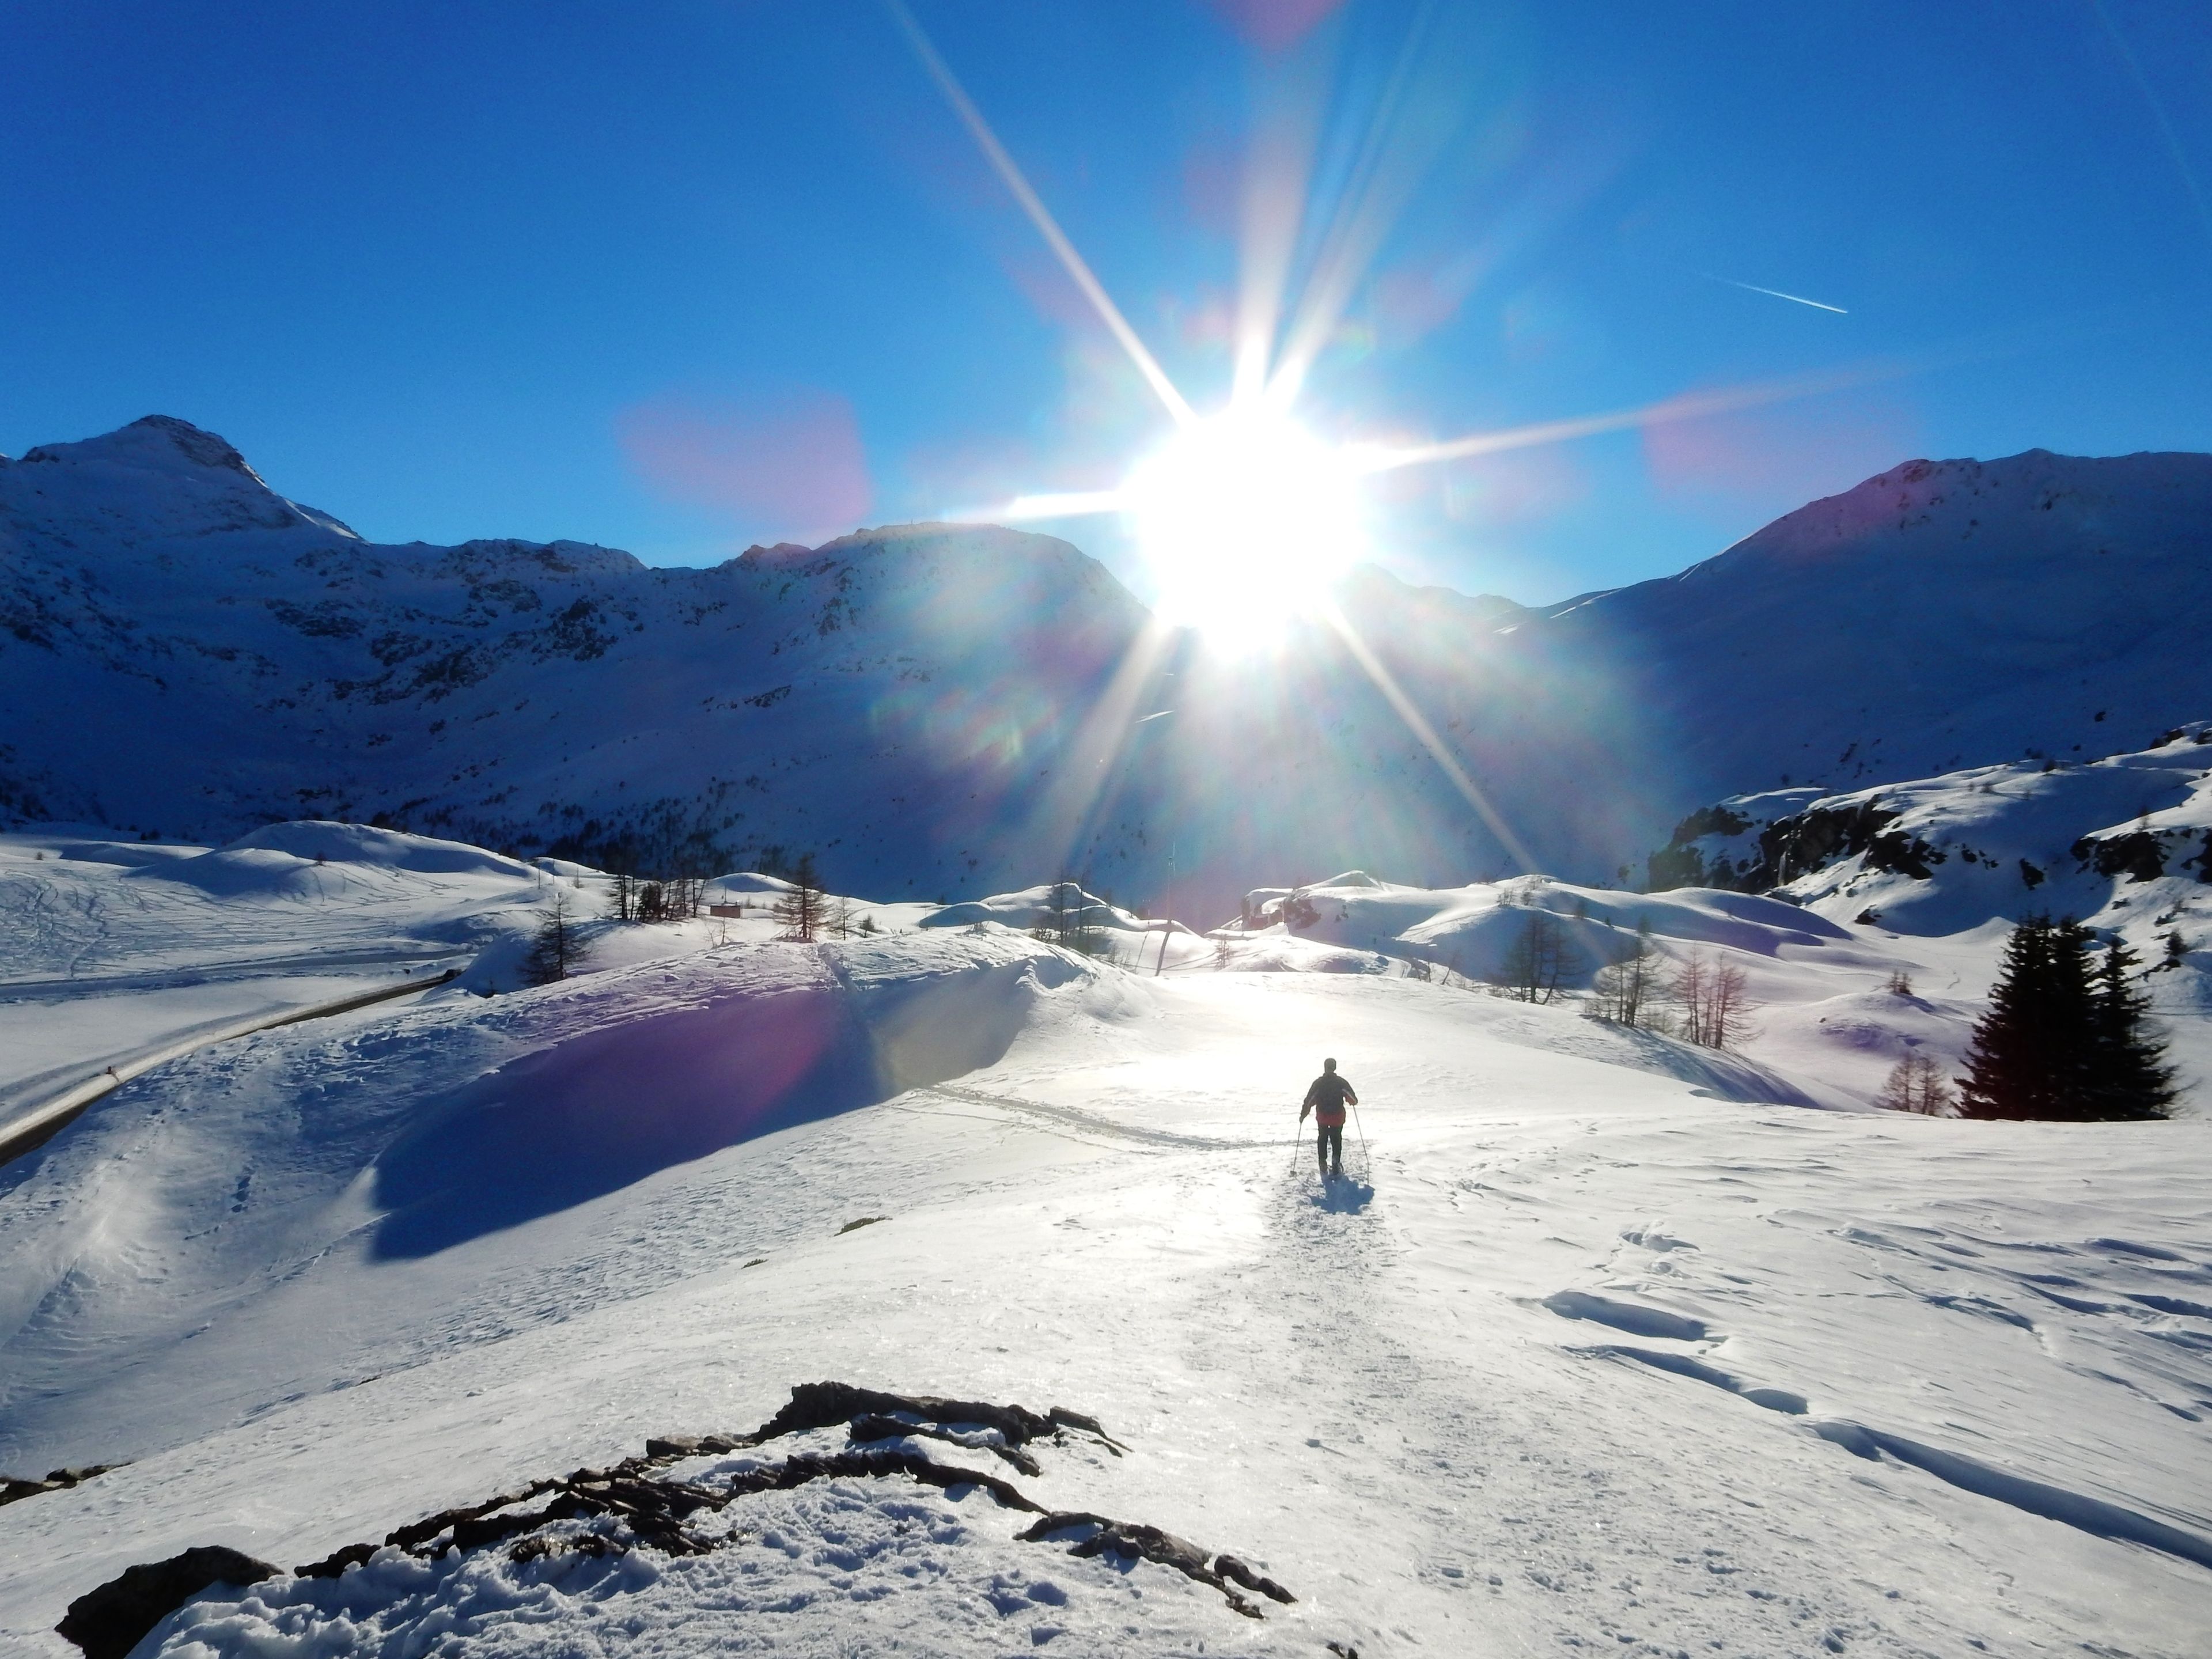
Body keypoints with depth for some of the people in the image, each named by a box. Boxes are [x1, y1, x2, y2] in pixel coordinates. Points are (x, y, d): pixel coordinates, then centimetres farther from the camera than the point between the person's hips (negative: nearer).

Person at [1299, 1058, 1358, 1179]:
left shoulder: (1318, 1083, -12)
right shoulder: (1341, 1082, -12)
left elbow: (1309, 1100, -12)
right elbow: (1353, 1099, -7)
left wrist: (1303, 1115, -3)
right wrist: (1353, 1101, 18)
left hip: (1322, 1117, 0)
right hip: (1338, 1117, 0)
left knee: (1322, 1139, 20)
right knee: (1337, 1141, 15)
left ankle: (1323, 1163, 15)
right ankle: (1336, 1166, 14)